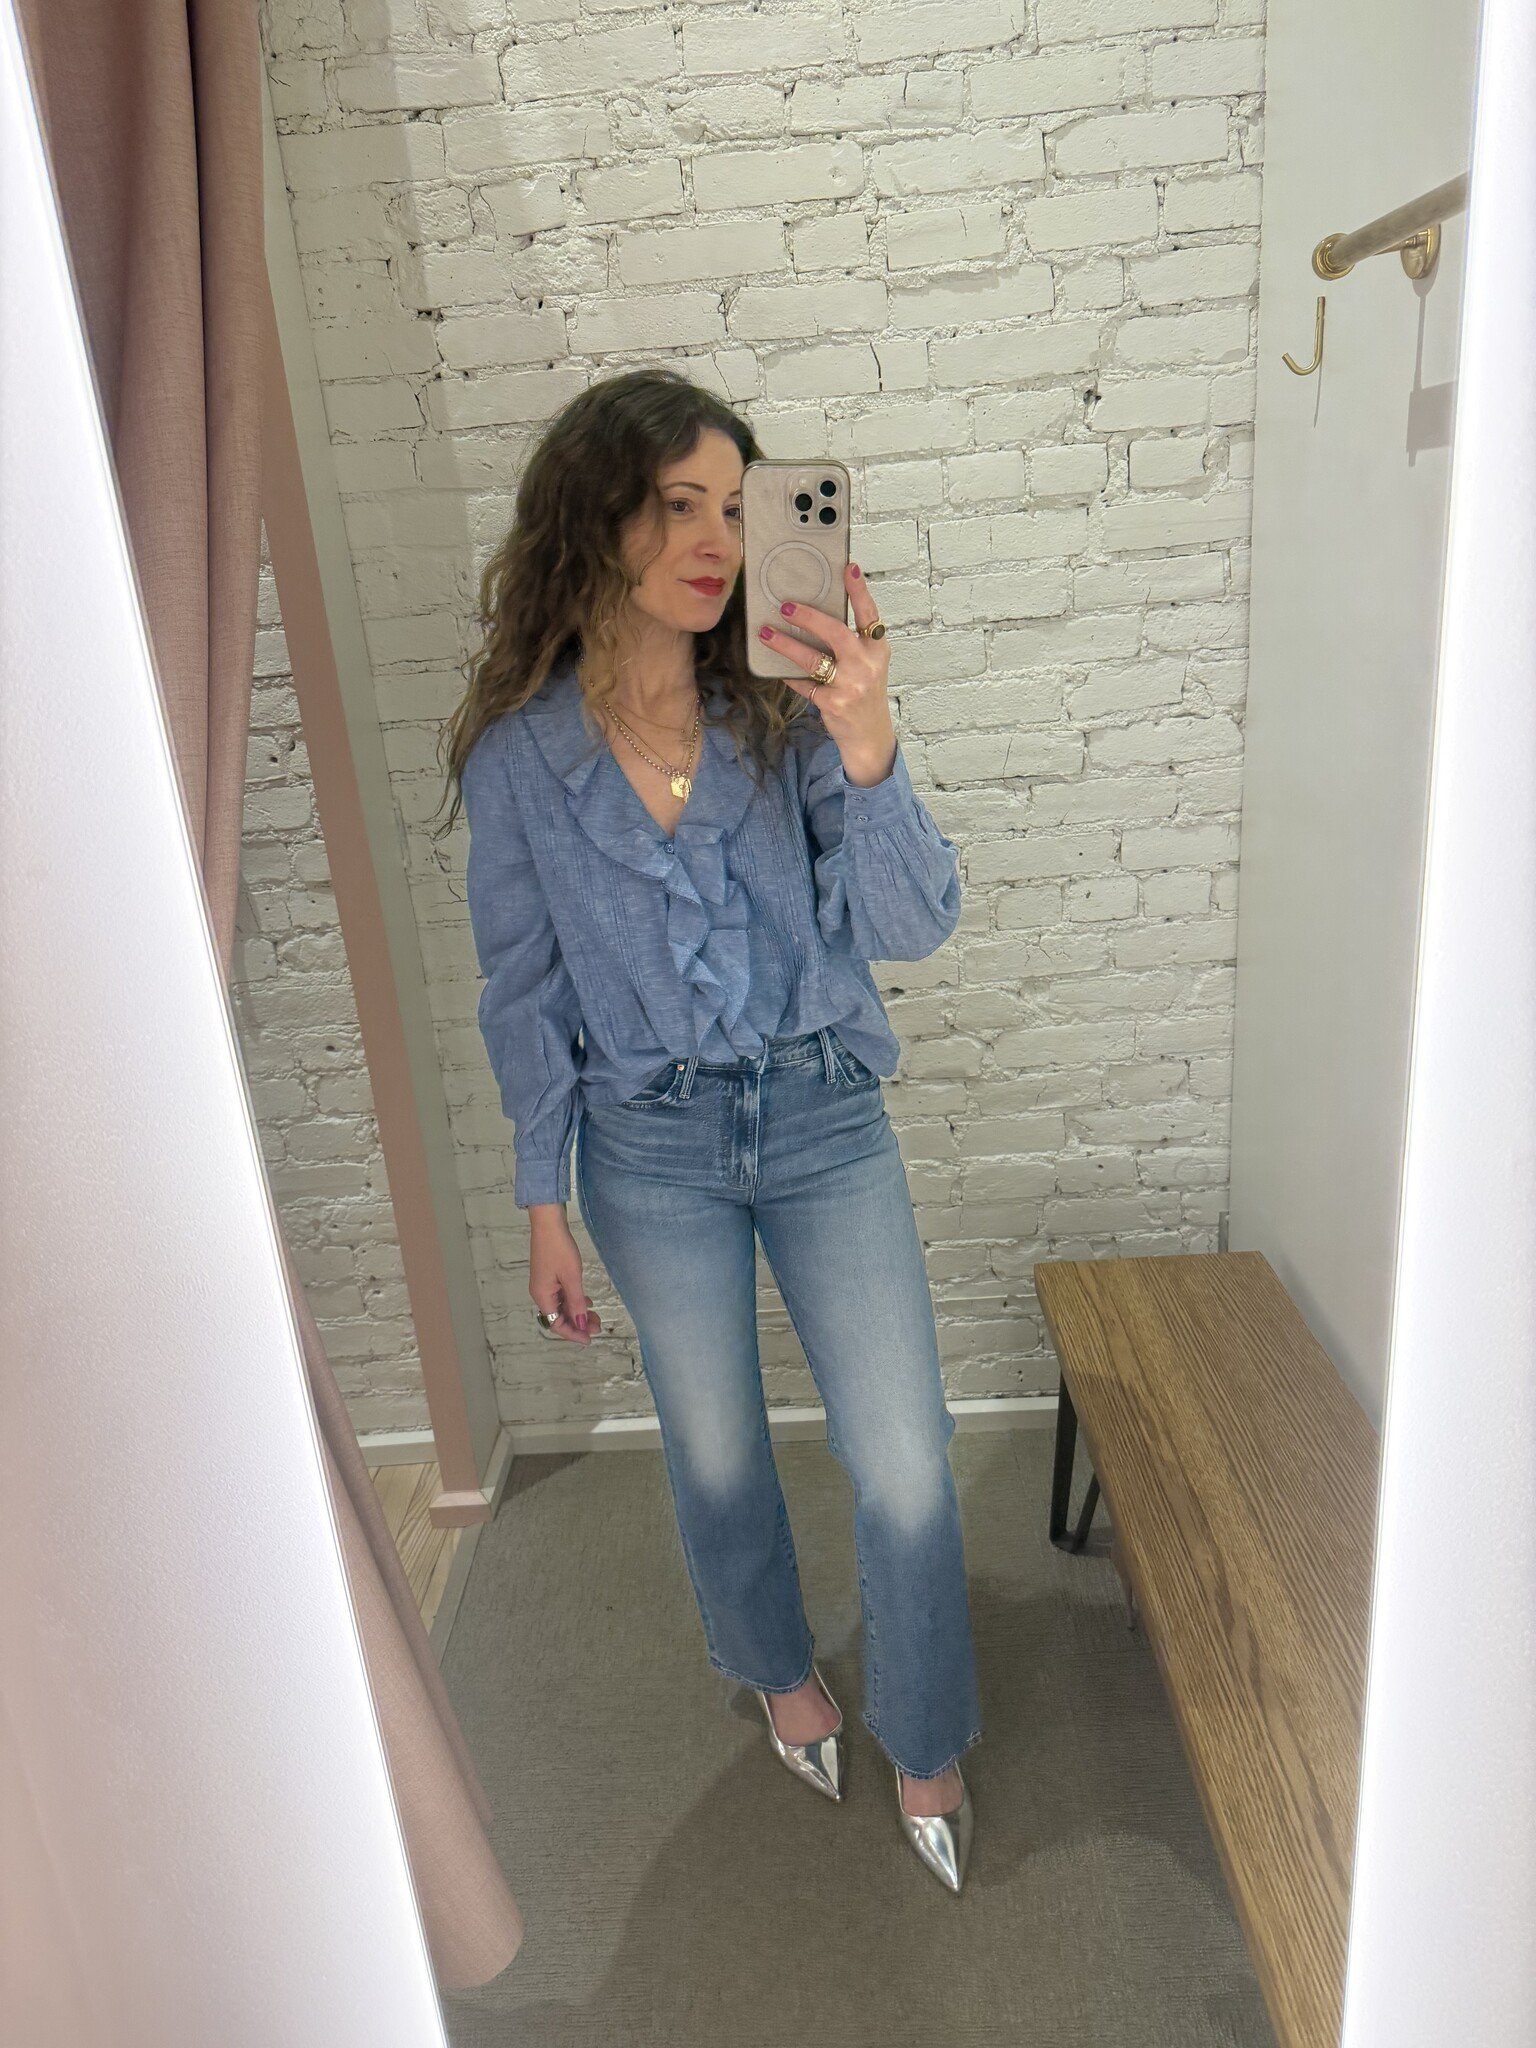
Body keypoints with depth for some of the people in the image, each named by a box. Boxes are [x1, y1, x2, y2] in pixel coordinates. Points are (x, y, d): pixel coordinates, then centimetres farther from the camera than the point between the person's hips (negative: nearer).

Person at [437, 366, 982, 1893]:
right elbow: (525, 996, -1)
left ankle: (924, 1744, 33)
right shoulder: (518, 758, -9)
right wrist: (546, 1207, 3)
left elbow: (910, 928, -16)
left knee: (903, 1463, 5)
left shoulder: (785, 716, -9)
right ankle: (779, 1666, 50)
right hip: (650, 1150, 0)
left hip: (824, 1121, 0)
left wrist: (866, 749, -33)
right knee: (715, 1454, 19)